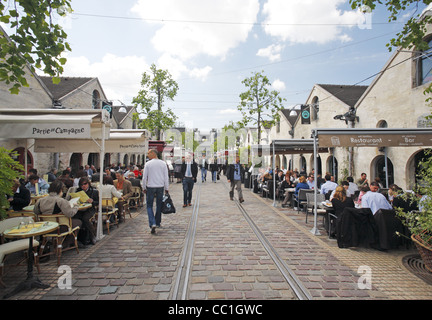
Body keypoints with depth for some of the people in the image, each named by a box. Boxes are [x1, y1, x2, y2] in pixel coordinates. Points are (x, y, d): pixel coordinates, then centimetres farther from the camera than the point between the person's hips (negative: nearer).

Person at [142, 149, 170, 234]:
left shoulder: (148, 164, -6)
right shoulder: (163, 163, 1)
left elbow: (144, 177, -4)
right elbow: (166, 177, 2)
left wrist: (144, 188, 7)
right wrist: (166, 188, 9)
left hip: (150, 187, -2)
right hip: (160, 187, 3)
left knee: (149, 206, 5)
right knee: (159, 205, 15)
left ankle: (152, 224, -10)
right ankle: (158, 223, 25)